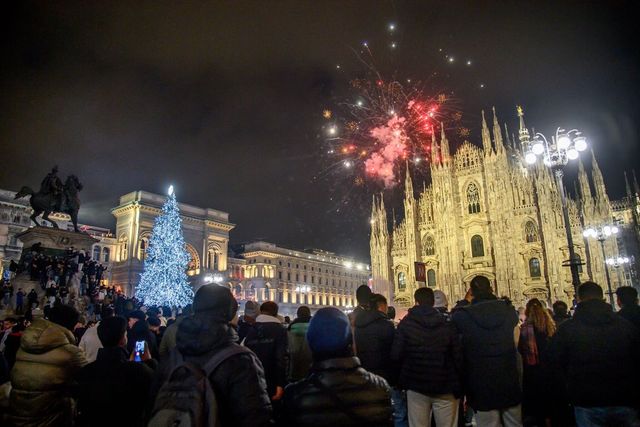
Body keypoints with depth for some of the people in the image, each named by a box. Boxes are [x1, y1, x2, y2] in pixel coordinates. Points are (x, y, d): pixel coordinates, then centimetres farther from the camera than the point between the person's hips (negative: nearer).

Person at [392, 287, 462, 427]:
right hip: (445, 387, 1)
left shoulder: (406, 323, -6)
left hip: (416, 385, -1)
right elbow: (458, 357, -6)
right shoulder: (447, 324, -3)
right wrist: (459, 388, 2)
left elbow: (396, 355, -9)